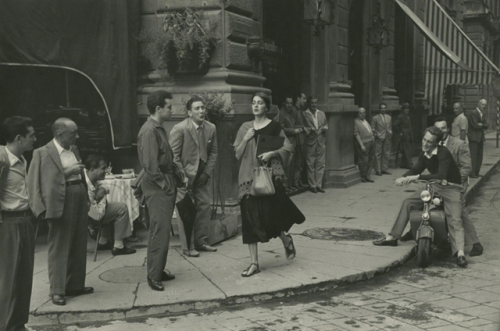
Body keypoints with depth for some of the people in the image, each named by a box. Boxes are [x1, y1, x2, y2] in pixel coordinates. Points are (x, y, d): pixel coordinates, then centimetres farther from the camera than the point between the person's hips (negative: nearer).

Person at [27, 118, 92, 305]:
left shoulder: (74, 150, 12)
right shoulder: (43, 153, -10)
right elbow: (40, 181, -15)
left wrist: (87, 199, 15)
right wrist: (67, 172, -20)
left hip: (79, 203, 8)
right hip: (61, 205, -7)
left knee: (78, 247, 13)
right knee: (59, 248, -1)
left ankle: (75, 285, 24)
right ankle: (57, 290, 8)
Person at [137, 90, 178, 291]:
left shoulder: (159, 129, 15)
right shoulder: (149, 131, -15)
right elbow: (150, 164, -20)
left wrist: (171, 183, 12)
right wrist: (163, 184, -16)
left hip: (165, 186, 10)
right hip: (157, 187, -10)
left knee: (160, 230, 14)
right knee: (160, 231, -7)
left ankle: (158, 271, 23)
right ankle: (153, 276, 0)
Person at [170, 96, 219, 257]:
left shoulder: (211, 128, 0)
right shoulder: (179, 129, -15)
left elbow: (213, 152, 8)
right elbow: (174, 155, -12)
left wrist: (207, 172, -1)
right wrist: (182, 176, -13)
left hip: (201, 176, 5)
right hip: (184, 176, -5)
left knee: (204, 206, 7)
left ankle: (201, 242, 21)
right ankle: (186, 247, 6)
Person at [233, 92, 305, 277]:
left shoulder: (274, 126, 0)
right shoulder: (245, 127, 10)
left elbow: (288, 148, -1)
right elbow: (237, 153, 10)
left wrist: (272, 153, -16)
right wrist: (245, 139, -6)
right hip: (249, 176, 3)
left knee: (269, 215, -4)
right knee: (250, 218, 0)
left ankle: (286, 239, 30)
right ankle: (254, 263, 6)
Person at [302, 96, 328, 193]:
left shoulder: (322, 114, 14)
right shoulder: (304, 115, -3)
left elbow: (326, 124, 20)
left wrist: (325, 128, -2)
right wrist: (310, 130, -18)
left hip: (321, 142, 5)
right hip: (310, 142, -4)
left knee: (320, 165, 5)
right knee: (310, 165, 0)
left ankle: (319, 185, 13)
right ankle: (312, 185, 8)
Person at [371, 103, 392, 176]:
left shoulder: (389, 117, 14)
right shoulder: (375, 118, -1)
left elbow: (390, 128, 20)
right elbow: (373, 129, -2)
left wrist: (390, 133, 6)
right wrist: (378, 135, -11)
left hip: (387, 139, 5)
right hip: (379, 139, -5)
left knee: (386, 154, 6)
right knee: (378, 154, -4)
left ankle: (384, 169, 15)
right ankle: (378, 170, 0)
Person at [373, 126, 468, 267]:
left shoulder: (443, 153, -23)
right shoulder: (424, 154, 1)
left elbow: (442, 175, -35)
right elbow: (416, 169, 11)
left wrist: (417, 177, -40)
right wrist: (404, 178, -12)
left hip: (451, 188, -7)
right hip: (434, 187, 7)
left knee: (454, 220, -25)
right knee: (408, 203, 2)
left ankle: (460, 254, -35)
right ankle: (392, 237, 8)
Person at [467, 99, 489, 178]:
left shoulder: (484, 115, 16)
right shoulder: (473, 113, -8)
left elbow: (486, 125, 2)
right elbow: (475, 125, -16)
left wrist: (480, 124, -15)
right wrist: (483, 125, -1)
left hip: (480, 138, 8)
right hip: (473, 138, -8)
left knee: (479, 156, 8)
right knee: (473, 156, -10)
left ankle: (476, 172, 15)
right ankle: (472, 173, -9)